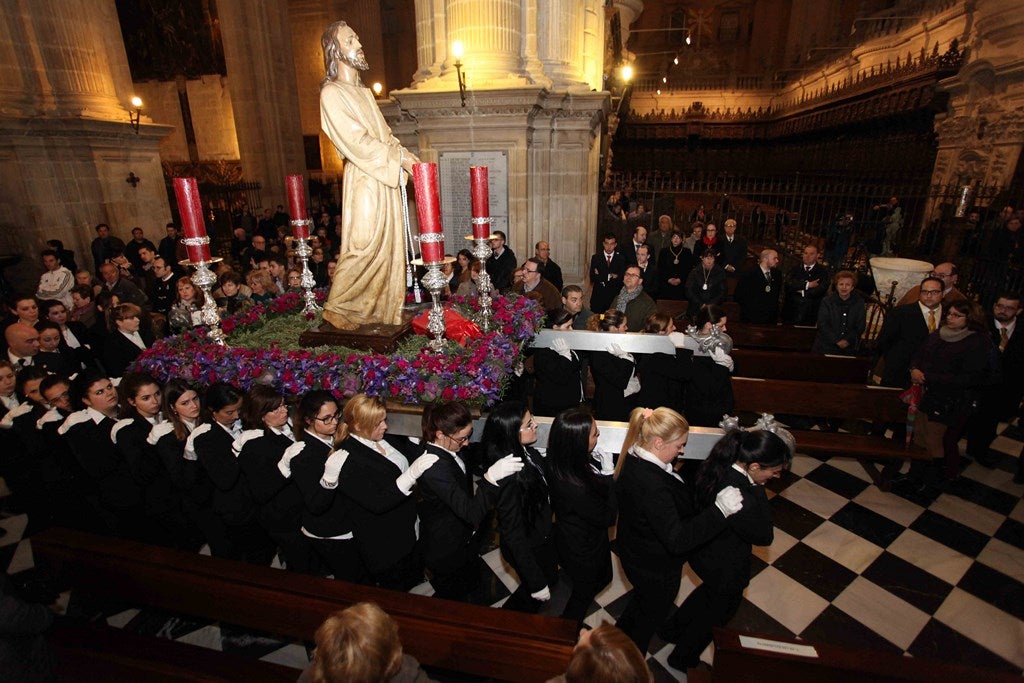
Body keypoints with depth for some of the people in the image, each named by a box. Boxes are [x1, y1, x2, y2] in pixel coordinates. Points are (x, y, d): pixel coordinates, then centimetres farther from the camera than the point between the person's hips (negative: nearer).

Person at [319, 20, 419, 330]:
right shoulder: (332, 93, -7)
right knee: (364, 248, -7)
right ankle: (337, 307, 7)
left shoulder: (364, 91, 19)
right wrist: (399, 157, -12)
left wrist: (405, 154, 1)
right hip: (364, 180, -8)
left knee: (388, 245, 9)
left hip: (385, 179, 8)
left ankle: (378, 308, 19)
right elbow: (357, 142, -14)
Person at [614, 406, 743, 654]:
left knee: (642, 601, 36)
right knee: (650, 616, 23)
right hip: (656, 568, -8)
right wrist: (719, 510, -39)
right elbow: (677, 539, -38)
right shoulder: (652, 486, -43)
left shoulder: (635, 456, -13)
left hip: (636, 552, 8)